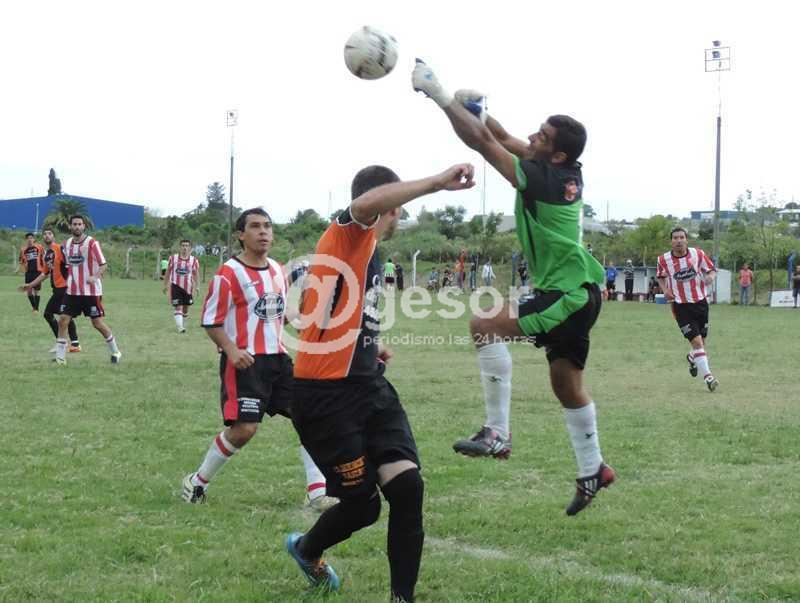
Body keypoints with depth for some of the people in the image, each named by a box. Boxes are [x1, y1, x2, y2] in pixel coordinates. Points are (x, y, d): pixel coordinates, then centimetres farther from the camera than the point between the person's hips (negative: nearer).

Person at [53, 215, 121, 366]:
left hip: (91, 291, -5)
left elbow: (103, 265, -12)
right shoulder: (67, 244, 8)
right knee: (63, 320, -4)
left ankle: (115, 352, 17)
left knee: (98, 323, -1)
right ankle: (60, 357, 1)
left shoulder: (92, 243, -9)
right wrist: (69, 280, 14)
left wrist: (95, 276, -28)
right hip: (72, 291, 5)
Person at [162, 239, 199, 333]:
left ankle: (183, 325, 30)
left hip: (188, 287, 2)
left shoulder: (193, 260, 0)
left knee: (185, 308, 12)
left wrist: (195, 288, 1)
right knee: (178, 307, -12)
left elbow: (195, 275, 6)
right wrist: (165, 285, 10)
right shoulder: (173, 258, -1)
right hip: (176, 286, -2)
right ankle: (180, 327, -19)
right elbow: (168, 272, 8)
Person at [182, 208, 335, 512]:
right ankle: (196, 482, 9)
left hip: (277, 357, 7)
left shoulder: (278, 270, 12)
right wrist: (231, 349, -23)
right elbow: (211, 321, -9)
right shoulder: (228, 274, -11)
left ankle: (317, 492, 4)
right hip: (244, 361, -7)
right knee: (244, 428, -13)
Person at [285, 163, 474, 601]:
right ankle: (306, 549, 32)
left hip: (369, 388, 9)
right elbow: (368, 202, -36)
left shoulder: (366, 249, 19)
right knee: (363, 503, 0)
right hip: (326, 396, -9)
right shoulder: (347, 234, -10)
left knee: (407, 484, -9)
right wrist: (437, 182, -38)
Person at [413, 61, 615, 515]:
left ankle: (498, 434, -17)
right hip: (578, 293, 10)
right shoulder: (569, 175, 5)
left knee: (485, 326, -20)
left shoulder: (543, 178, -19)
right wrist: (478, 109, 3)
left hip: (566, 296, -10)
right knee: (567, 383, 18)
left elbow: (482, 142, -16)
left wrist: (441, 96, -11)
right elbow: (506, 140, 17)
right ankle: (593, 472, 28)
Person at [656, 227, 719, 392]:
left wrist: (710, 276, -18)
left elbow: (711, 269, 6)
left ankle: (692, 357, 48)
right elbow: (660, 276, 14)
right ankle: (707, 376, -9)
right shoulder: (664, 260, -6)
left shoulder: (698, 254, -6)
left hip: (700, 302, 3)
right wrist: (665, 290, -4)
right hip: (681, 306, -3)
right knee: (696, 341, -13)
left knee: (702, 341, 14)